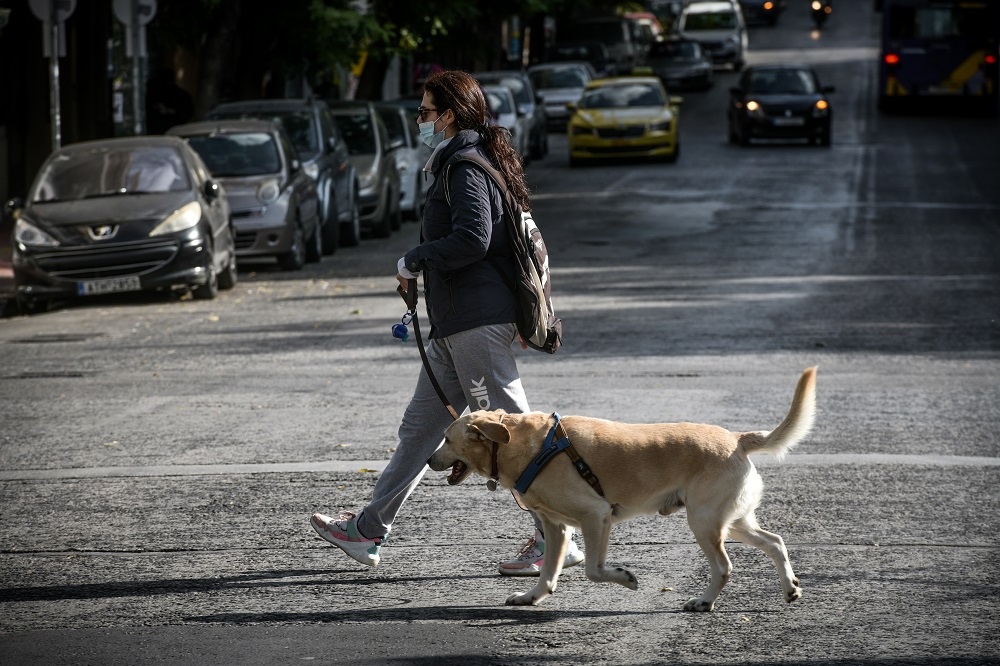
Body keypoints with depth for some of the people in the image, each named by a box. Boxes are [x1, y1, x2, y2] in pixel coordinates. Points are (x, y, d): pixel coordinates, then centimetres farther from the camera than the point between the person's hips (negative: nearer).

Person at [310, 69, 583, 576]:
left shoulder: (465, 168, -13)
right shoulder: (456, 163, 19)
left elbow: (472, 238, -25)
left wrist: (413, 262, -13)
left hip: (478, 323, -11)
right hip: (455, 324, 11)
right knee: (420, 426, 13)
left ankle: (555, 539, -5)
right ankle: (369, 530, 19)